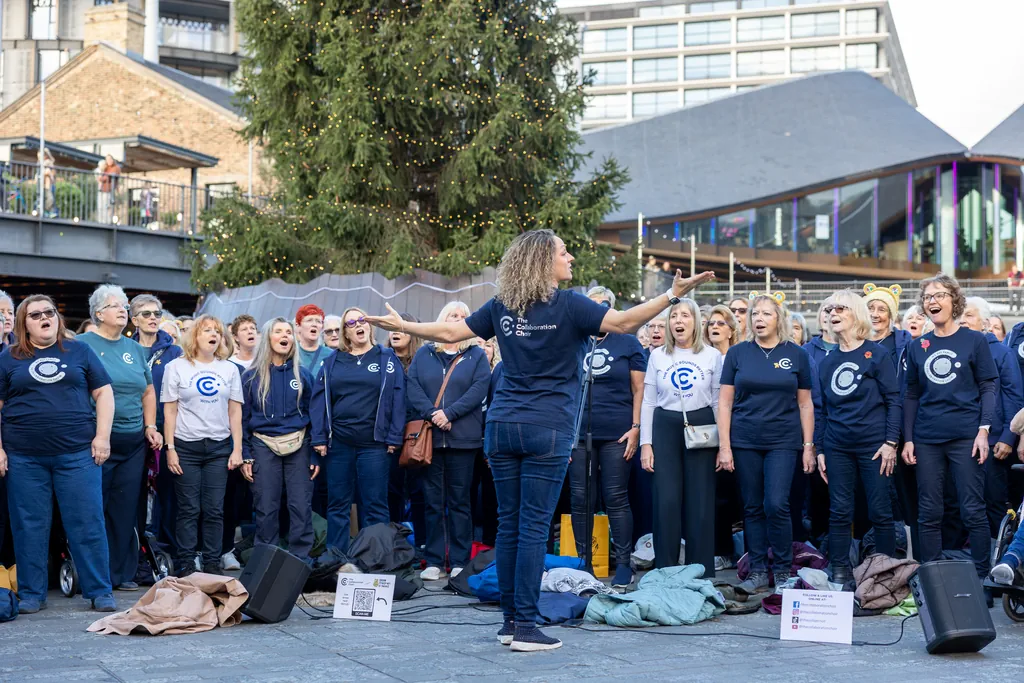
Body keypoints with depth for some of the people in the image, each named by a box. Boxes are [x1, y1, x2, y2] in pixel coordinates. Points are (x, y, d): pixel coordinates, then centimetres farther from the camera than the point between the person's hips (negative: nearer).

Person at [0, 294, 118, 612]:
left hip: (77, 453, 0)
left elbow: (104, 393, 8)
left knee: (88, 524, -1)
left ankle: (100, 592, 7)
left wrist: (102, 437, -1)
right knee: (29, 526, 5)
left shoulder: (79, 351, 9)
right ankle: (31, 594, 15)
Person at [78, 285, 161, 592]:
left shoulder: (135, 349, 16)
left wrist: (150, 426, 10)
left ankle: (123, 572, 16)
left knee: (126, 510, 8)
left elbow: (148, 391, 21)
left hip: (134, 441, 5)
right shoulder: (83, 345, -2)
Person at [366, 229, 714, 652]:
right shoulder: (566, 305, -5)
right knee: (533, 528, -4)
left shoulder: (501, 307, 9)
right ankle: (525, 626, -3)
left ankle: (510, 621, 15)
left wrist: (401, 325, 29)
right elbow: (624, 323, -12)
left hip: (501, 426, 5)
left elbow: (450, 332, 15)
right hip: (547, 429, -5)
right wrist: (673, 294, -11)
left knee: (508, 525, 9)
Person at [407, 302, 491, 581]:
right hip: (429, 437, 1)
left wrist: (450, 413, -15)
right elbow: (413, 388, 1)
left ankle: (459, 561, 6)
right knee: (432, 500, 4)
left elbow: (479, 389, -5)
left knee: (459, 501, 2)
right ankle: (434, 561, 9)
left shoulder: (476, 356, 9)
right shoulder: (424, 354, 12)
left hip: (463, 438, -1)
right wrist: (432, 415, -13)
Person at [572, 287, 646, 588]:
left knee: (616, 499, -3)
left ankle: (623, 564, 3)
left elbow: (639, 389, 4)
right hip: (579, 433, 3)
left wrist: (636, 428, -5)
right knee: (580, 500, 3)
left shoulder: (628, 343, 6)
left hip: (616, 435, -2)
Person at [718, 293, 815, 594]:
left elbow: (805, 403, 7)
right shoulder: (737, 353, 4)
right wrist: (724, 446, -3)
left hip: (783, 442, -1)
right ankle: (758, 570, 14)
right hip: (745, 442, 1)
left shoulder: (796, 355, 4)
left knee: (777, 505, -10)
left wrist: (808, 446, 2)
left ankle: (783, 570, 5)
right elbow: (725, 401, 3)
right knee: (753, 508, 5)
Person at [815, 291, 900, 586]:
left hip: (873, 445, -4)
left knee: (880, 511, 1)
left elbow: (893, 400, -5)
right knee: (839, 511, 4)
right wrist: (819, 449, 9)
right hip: (837, 447, 4)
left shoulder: (876, 353, -2)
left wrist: (891, 442, -12)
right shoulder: (827, 362, 11)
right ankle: (840, 573, 11)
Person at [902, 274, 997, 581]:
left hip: (965, 438, -3)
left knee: (973, 510, -2)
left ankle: (982, 576, 7)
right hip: (927, 440, 3)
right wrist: (908, 439, 6)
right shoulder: (917, 346, 10)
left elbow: (988, 389, 0)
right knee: (928, 513, 5)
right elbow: (911, 395, 12)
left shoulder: (974, 341, 2)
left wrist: (984, 429, -11)